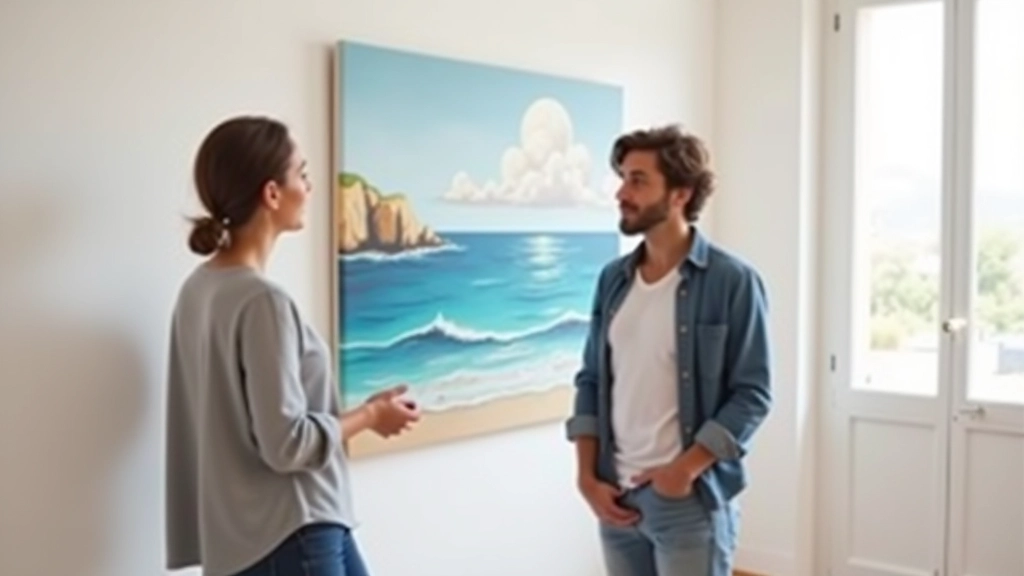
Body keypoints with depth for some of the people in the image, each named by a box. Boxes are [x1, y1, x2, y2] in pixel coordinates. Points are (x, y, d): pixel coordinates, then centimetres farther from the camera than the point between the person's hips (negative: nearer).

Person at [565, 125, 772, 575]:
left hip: (691, 499, -5)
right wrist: (587, 475, 2)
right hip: (617, 494, 5)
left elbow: (752, 394, -9)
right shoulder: (613, 279, 8)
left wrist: (686, 469, -16)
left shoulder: (732, 281, -8)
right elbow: (591, 380, 11)